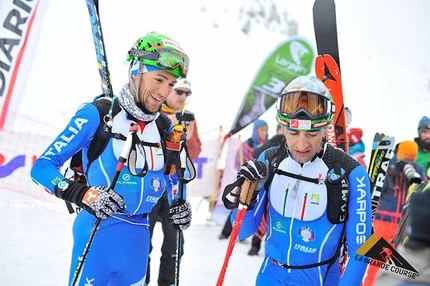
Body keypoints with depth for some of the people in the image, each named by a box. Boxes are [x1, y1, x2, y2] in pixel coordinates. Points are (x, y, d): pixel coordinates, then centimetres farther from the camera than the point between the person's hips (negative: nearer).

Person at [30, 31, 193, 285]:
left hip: (139, 238, 5)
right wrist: (83, 194, -28)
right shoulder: (98, 114, -11)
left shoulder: (166, 128, 5)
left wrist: (178, 204, 0)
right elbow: (42, 166, -12)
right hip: (100, 232, -5)